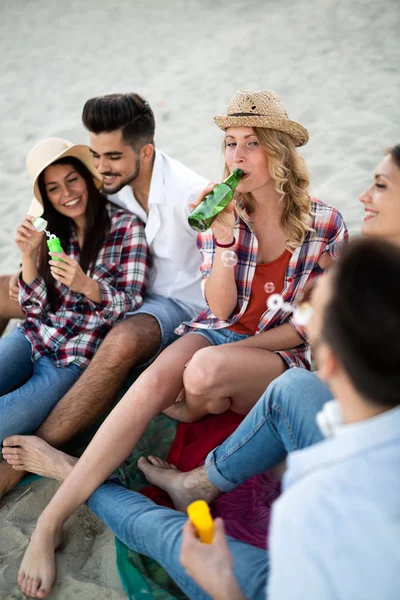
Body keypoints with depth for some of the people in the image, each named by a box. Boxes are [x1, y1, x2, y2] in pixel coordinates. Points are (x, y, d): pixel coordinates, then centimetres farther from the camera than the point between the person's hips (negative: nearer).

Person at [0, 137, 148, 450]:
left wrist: (87, 286, -28)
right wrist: (29, 256, -9)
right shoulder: (52, 231, 9)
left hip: (77, 359, -4)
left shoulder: (125, 227, -7)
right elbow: (35, 308, 7)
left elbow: (132, 304, -10)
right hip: (34, 337, 5)